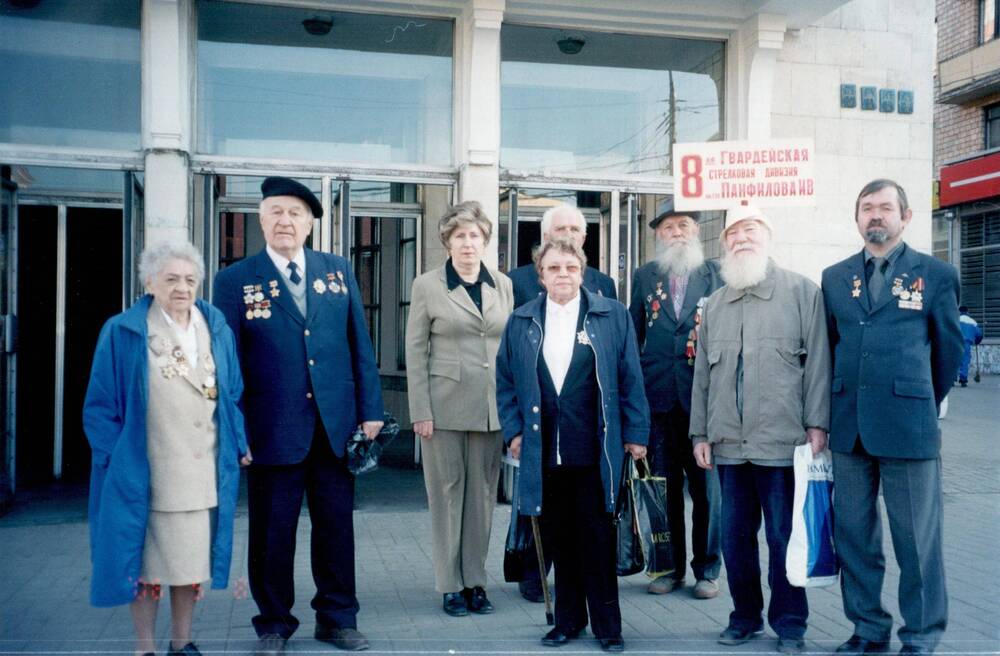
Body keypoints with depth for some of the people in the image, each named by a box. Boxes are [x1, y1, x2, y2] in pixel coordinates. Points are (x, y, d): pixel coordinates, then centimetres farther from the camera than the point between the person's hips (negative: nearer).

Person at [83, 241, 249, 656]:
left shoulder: (216, 329, 5)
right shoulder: (123, 332, -5)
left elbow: (232, 392, 10)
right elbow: (101, 403, -2)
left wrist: (238, 444, 6)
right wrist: (113, 456, -7)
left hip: (203, 468, 3)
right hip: (143, 470, -3)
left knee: (192, 557, 11)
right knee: (146, 559, 7)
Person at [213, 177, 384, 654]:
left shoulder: (338, 271, 8)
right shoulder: (235, 281, 0)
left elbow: (360, 345, 7)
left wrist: (369, 410, 3)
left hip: (336, 425, 3)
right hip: (272, 429, -2)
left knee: (336, 526, 12)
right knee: (272, 532, 9)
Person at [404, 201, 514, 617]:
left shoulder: (503, 285, 10)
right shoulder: (427, 286, 1)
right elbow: (416, 351, -1)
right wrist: (420, 411, -7)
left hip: (492, 407, 3)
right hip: (445, 406, -3)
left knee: (483, 493, 7)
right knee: (448, 492, 3)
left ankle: (475, 580, 18)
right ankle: (452, 585, 13)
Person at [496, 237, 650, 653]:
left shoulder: (612, 316, 4)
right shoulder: (520, 322, 9)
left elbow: (631, 379, 3)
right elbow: (505, 381, 13)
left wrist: (636, 433, 0)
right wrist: (513, 431, 4)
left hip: (596, 451, -2)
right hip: (545, 451, 2)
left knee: (598, 537, 2)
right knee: (560, 537, 9)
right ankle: (568, 619, 24)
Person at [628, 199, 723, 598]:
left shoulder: (715, 275, 5)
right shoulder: (644, 277, 12)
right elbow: (633, 335, 12)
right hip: (658, 396, 2)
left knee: (706, 487, 3)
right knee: (665, 487, 7)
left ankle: (707, 570, 15)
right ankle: (670, 567, 19)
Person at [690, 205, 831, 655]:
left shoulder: (801, 292, 1)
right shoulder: (715, 304, 15)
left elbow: (818, 362, -3)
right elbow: (702, 374, 15)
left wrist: (817, 425, -8)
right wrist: (700, 433, 11)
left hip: (782, 443, -4)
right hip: (729, 444, 5)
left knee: (784, 536, 3)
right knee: (735, 536, 11)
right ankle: (745, 617, 26)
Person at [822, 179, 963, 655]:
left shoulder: (936, 274, 1)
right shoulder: (834, 277, 11)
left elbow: (950, 349, 8)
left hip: (909, 426, -4)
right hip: (849, 427, 4)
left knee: (917, 538, 2)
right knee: (854, 533, 10)